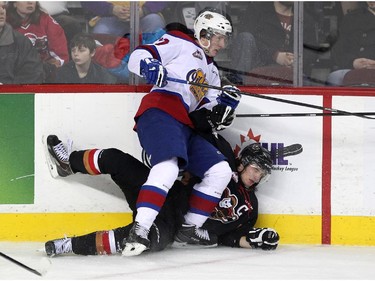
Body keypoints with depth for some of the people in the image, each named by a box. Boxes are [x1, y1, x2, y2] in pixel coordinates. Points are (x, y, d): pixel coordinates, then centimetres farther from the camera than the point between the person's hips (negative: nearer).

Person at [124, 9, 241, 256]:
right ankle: (139, 230, -40)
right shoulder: (180, 44, 8)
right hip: (160, 113, -9)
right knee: (168, 167, -32)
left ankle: (190, 228, 9)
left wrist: (225, 106, 2)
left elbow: (210, 118, 22)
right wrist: (149, 66, -25)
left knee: (220, 171, 3)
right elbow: (138, 57, -3)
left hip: (186, 126, 9)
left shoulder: (212, 72, 31)